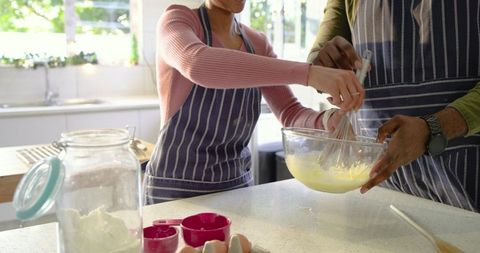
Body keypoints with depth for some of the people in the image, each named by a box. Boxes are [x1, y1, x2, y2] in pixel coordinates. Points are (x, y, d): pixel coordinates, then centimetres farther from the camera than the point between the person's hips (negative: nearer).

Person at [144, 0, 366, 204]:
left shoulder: (257, 43, 5)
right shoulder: (177, 20, -11)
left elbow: (290, 113, -1)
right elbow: (197, 64, -35)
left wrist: (326, 121, -23)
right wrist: (308, 72, -41)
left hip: (239, 184, 5)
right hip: (177, 189, -5)